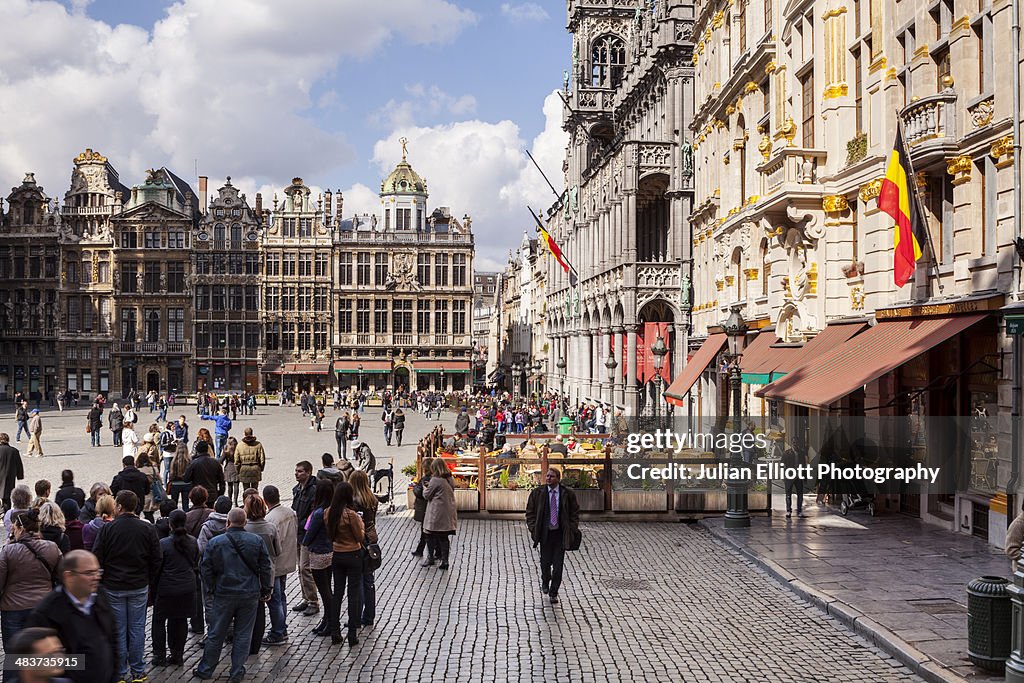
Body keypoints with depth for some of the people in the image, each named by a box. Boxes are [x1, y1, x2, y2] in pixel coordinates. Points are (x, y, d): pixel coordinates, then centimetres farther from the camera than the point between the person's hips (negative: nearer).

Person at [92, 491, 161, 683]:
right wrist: (149, 582, 12)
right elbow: (157, 559, 0)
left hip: (113, 587, -1)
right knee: (137, 629, 9)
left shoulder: (107, 528, -10)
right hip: (139, 587, 2)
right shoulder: (147, 529, -4)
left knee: (118, 631, 7)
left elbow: (97, 558, -8)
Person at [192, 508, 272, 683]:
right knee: (243, 634, 9)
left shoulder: (215, 543, -7)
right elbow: (266, 568, -1)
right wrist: (266, 590, 9)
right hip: (250, 596, 0)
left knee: (216, 634, 12)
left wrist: (211, 589, 12)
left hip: (224, 596, 0)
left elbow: (205, 569, -2)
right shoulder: (257, 541, -5)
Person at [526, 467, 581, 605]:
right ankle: (545, 582, 39)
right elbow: (530, 512, 7)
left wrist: (572, 529, 0)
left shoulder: (567, 494, -1)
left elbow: (575, 512, 9)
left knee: (558, 565, -1)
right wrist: (534, 529, -2)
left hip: (560, 534, 0)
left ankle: (553, 593, 11)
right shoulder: (537, 493, 0)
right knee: (545, 562, 8)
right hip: (545, 533, 1)